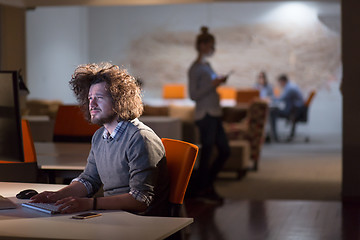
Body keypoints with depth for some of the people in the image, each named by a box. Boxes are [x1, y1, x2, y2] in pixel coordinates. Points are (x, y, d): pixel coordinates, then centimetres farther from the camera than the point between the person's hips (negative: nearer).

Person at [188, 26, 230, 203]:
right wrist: (212, 85, -20)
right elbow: (193, 95, -16)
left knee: (225, 151, 11)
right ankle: (203, 189, 13)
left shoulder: (207, 66, 16)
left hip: (214, 115, 9)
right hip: (205, 115, -9)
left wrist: (218, 82, 13)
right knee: (207, 153, -1)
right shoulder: (195, 69, -12)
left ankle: (207, 183, 22)